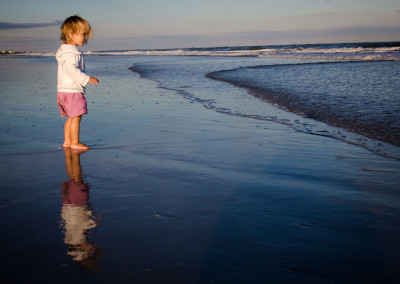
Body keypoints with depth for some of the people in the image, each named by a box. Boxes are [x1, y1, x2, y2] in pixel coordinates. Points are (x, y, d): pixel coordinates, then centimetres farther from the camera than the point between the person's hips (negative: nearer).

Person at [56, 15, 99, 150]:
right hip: (72, 91, -10)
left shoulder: (65, 51, 18)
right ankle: (75, 142, 2)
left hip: (64, 90, 10)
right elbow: (72, 70, -28)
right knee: (76, 117, -4)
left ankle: (67, 141, 21)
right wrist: (87, 78, -27)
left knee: (71, 117, 15)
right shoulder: (71, 53, -16)